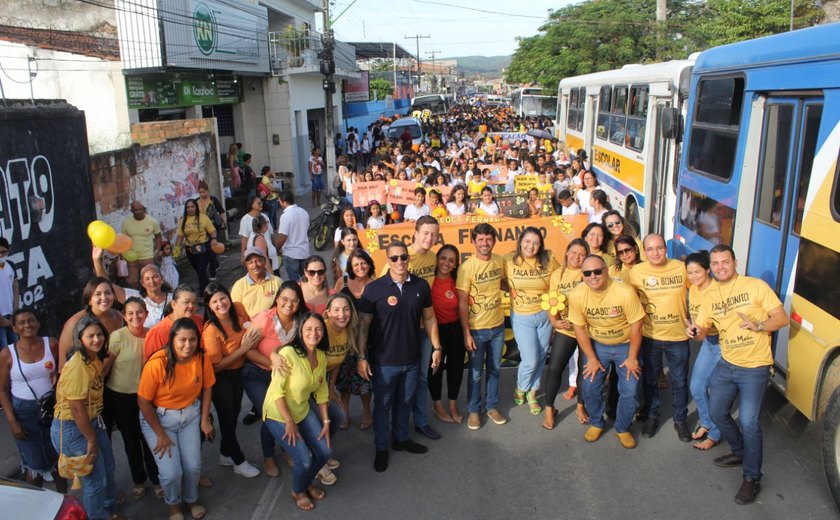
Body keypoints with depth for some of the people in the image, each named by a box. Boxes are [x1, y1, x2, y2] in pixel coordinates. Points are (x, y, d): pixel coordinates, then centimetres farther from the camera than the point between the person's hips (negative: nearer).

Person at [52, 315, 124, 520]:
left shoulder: (96, 359, 2)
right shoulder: (77, 366, -26)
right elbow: (76, 407, -24)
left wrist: (95, 434, 10)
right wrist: (91, 440, -16)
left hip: (93, 422, 9)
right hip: (72, 428, -9)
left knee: (108, 470, 22)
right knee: (95, 478, 5)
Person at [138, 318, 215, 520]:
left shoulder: (202, 358, -15)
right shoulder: (157, 363, -27)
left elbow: (207, 387, 2)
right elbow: (143, 401, -18)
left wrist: (205, 419, 2)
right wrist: (161, 434, -12)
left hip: (191, 414, 3)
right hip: (158, 417, -3)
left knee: (193, 466, 0)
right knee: (171, 472, -8)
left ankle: (191, 499, 33)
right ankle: (173, 504, 27)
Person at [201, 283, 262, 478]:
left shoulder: (238, 309, -15)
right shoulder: (210, 330, -29)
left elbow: (250, 329, 6)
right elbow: (216, 366, -24)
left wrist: (253, 332, -18)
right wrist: (243, 348, -28)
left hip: (238, 372, 6)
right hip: (220, 378, -6)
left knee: (234, 413, 22)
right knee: (227, 416, 10)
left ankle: (226, 453, 44)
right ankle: (239, 461, 29)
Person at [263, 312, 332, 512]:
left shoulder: (322, 356, -4)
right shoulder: (288, 353, -27)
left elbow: (322, 391, 4)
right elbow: (276, 391, -25)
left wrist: (325, 422, 2)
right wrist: (289, 422, -20)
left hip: (303, 411, 7)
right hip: (278, 415, -7)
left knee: (325, 452, 4)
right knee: (304, 460, -10)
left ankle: (308, 482, 36)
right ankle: (297, 492, 23)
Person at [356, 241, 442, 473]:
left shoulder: (420, 285, -3)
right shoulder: (374, 288, -13)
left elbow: (429, 318, 7)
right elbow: (363, 324, -9)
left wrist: (436, 348, 4)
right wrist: (362, 357, -11)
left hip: (412, 359, 3)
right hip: (384, 361, -3)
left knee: (405, 402, 21)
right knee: (382, 405, 12)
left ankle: (402, 439, 42)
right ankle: (381, 448, 30)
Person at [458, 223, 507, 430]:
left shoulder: (500, 260, -3)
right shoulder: (467, 267, -17)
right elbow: (462, 302, -14)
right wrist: (466, 333, -16)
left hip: (498, 326, 4)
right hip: (476, 329, -4)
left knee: (494, 369, 18)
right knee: (476, 373, 11)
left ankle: (492, 406, 35)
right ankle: (474, 410, 28)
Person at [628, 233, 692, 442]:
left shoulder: (682, 268, -11)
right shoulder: (637, 271, -11)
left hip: (678, 335, 0)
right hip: (650, 335, 0)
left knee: (679, 381, 14)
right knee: (650, 379, 17)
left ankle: (680, 419, 34)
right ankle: (652, 415, 37)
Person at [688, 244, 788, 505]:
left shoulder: (756, 286, -10)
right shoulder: (709, 295, 5)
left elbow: (782, 319, -9)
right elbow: (702, 330, 4)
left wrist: (758, 325, -27)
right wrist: (695, 331, -20)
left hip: (754, 368, -6)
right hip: (726, 364, 6)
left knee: (748, 421, -12)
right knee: (716, 411, 13)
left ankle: (752, 478, 7)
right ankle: (740, 452, 40)